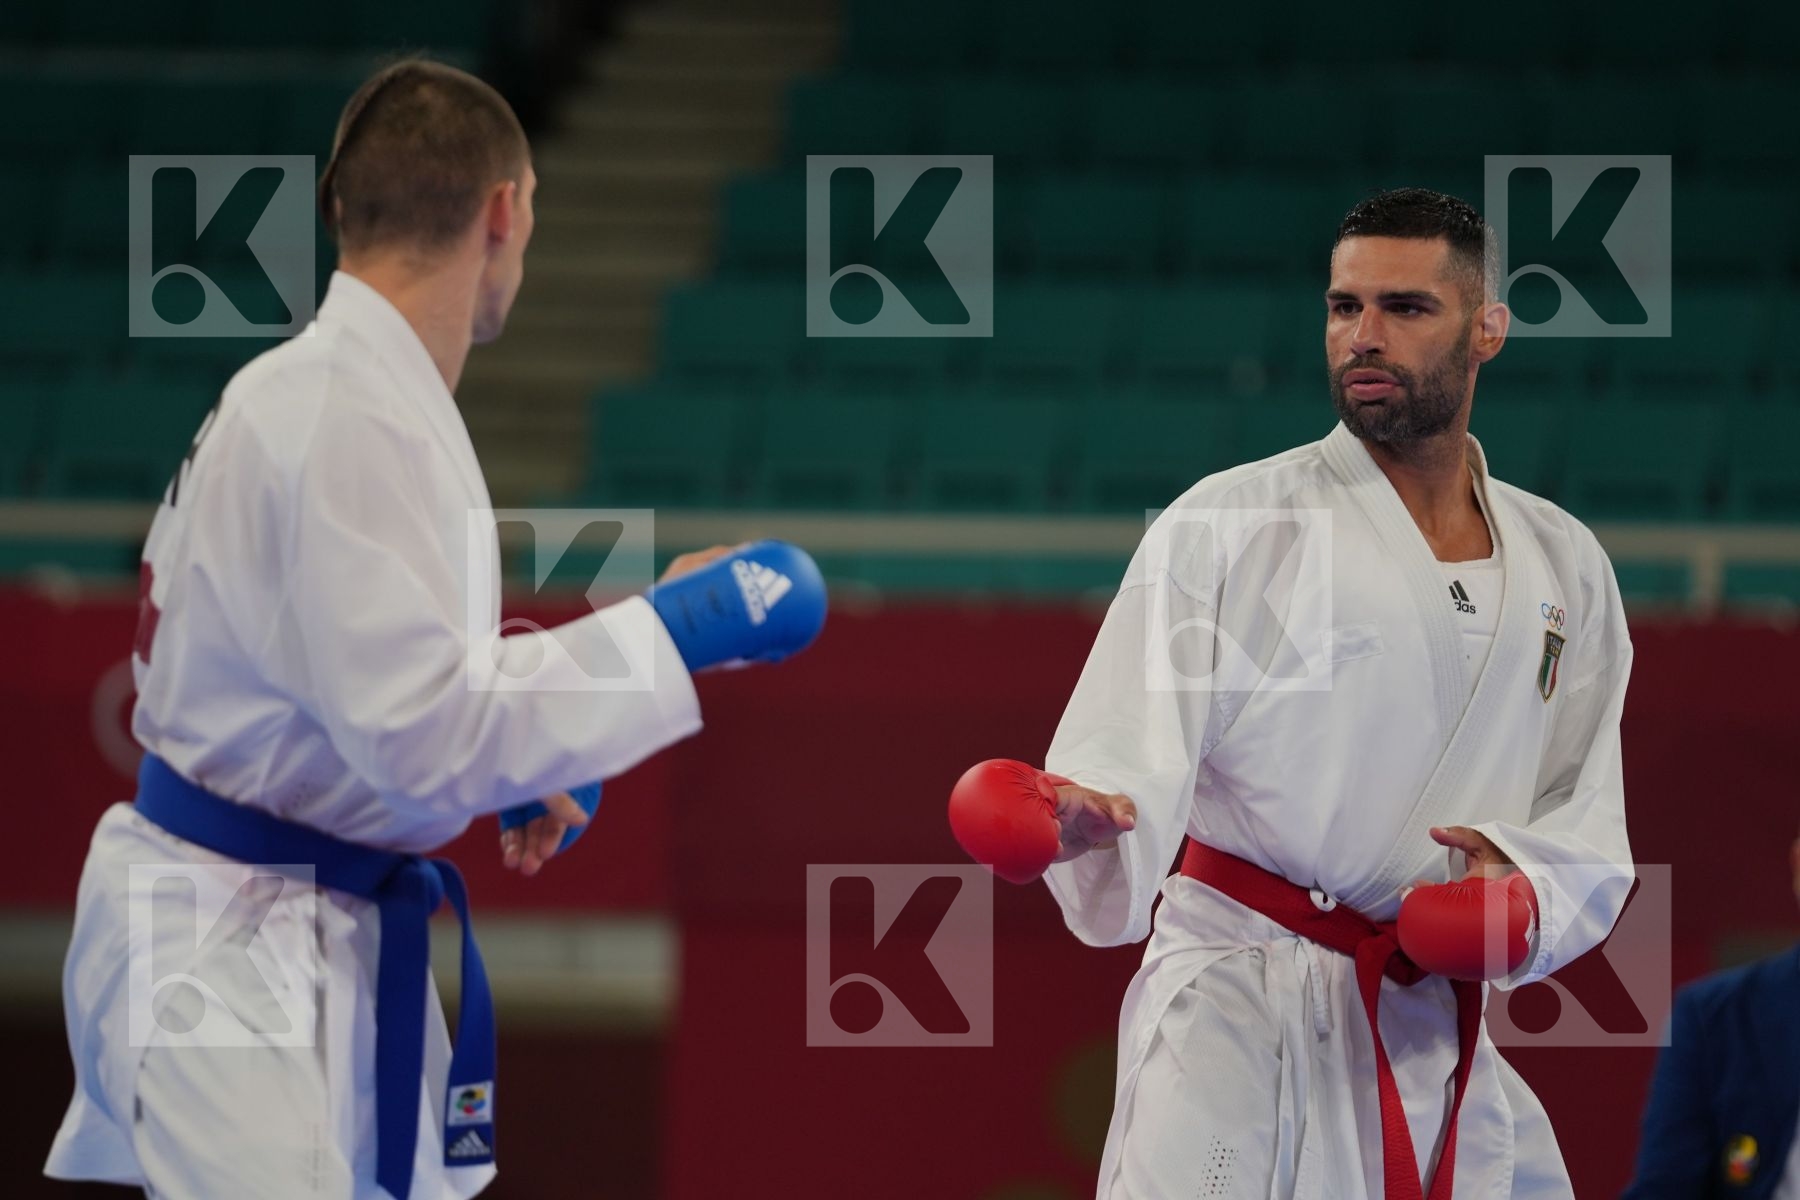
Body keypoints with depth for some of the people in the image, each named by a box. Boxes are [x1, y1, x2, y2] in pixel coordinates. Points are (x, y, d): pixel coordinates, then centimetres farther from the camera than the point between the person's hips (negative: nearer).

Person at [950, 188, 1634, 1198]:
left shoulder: (1562, 566, 11)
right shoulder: (1231, 523, -3)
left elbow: (1588, 824, 14)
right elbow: (1135, 745, -11)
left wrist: (1524, 876, -8)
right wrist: (1089, 817, -33)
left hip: (1437, 1033, 5)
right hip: (1241, 1010, -5)